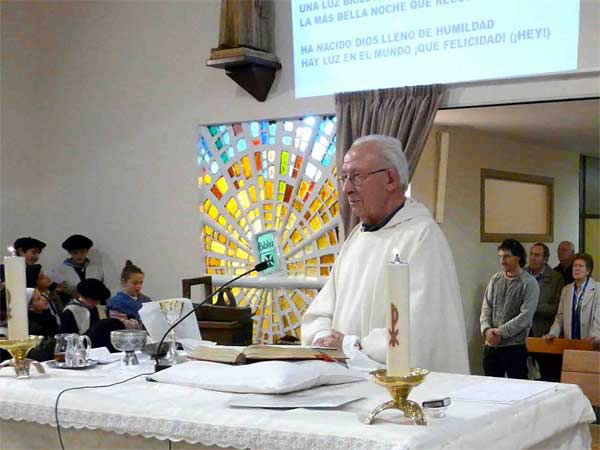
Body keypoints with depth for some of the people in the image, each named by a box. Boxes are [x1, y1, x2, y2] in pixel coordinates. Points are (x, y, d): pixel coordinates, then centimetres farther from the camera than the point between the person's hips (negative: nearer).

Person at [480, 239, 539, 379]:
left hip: (515, 347, -4)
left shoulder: (529, 283, -6)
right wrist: (486, 329, -10)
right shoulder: (495, 279, 9)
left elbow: (525, 316, -13)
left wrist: (500, 332, -15)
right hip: (491, 346, 5)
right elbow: (486, 308, 8)